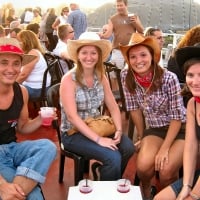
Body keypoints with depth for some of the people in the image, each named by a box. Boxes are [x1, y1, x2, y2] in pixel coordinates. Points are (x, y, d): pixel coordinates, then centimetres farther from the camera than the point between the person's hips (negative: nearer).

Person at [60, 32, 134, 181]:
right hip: (73, 133, -5)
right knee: (113, 157, -25)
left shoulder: (101, 77, 3)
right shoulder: (69, 79, -14)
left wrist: (119, 130, -15)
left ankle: (114, 185, 8)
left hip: (96, 127, 6)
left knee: (128, 148, -18)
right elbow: (72, 116, -21)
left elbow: (113, 107, 3)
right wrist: (98, 139, -27)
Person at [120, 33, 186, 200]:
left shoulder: (169, 78, -23)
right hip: (154, 129, 3)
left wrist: (164, 149, -20)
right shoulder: (126, 76, -12)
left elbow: (176, 117, -17)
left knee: (166, 171, -23)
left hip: (180, 129, -3)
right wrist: (141, 137, 5)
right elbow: (134, 108, -2)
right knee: (143, 166, -22)